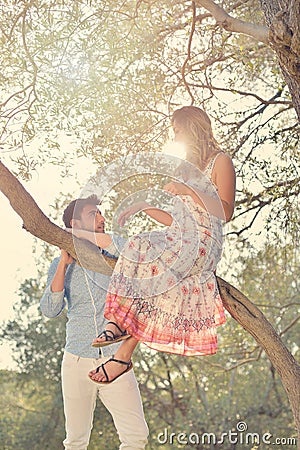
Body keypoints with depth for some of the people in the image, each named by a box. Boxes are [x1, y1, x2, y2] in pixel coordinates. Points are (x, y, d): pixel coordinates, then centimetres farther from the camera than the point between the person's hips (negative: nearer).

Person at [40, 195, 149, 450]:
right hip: (77, 362, 0)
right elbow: (50, 310, -7)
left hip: (115, 361, 0)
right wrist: (64, 262, -12)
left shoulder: (113, 255, 6)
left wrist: (96, 237, -14)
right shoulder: (61, 265, 6)